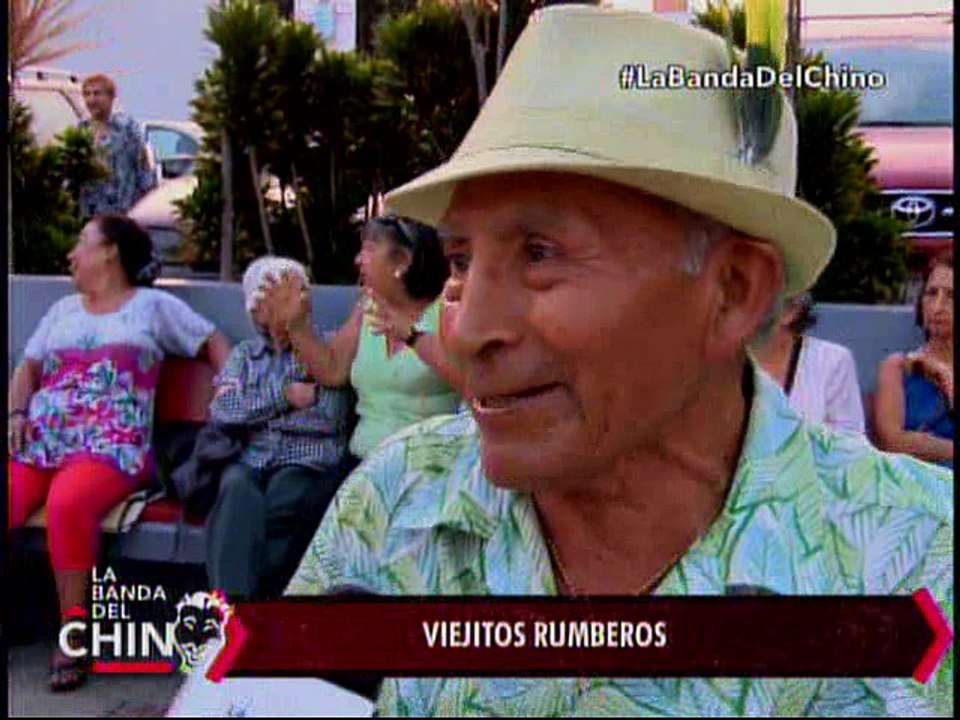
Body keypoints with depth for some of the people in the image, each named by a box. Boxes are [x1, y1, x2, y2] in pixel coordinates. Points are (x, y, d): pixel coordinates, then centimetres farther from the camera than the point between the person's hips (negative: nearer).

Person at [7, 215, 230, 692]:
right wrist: (17, 413, 4)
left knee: (67, 505, -36)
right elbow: (28, 368, 24)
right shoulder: (63, 309, 27)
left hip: (112, 444, -5)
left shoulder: (153, 305, 14)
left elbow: (214, 343, 12)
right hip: (40, 438, 5)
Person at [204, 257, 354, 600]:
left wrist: (253, 410, 4)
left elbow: (330, 417, -3)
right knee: (238, 489, -34)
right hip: (250, 462, 2)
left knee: (277, 505, -35)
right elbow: (221, 410, 5)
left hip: (309, 466, -2)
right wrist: (284, 396, -4)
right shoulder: (244, 353, 24)